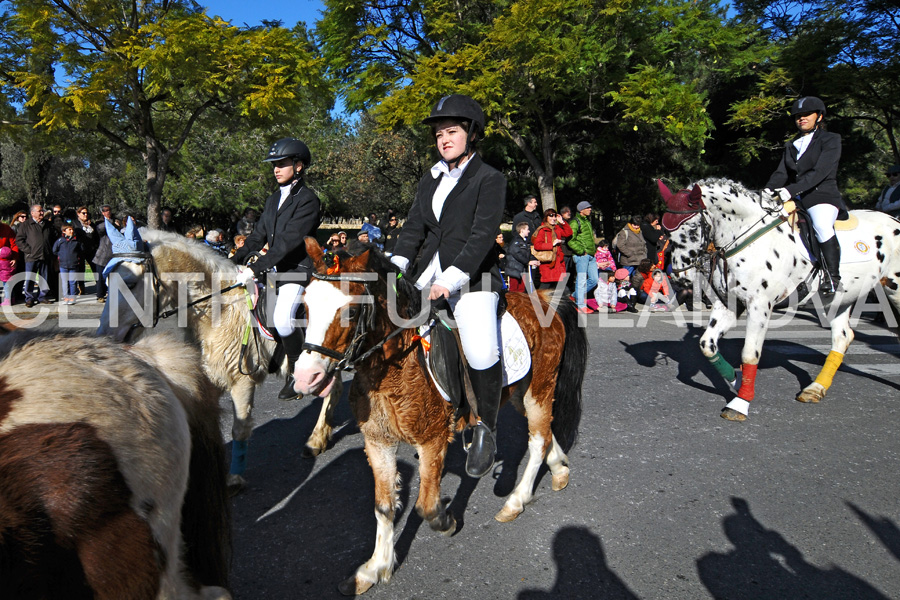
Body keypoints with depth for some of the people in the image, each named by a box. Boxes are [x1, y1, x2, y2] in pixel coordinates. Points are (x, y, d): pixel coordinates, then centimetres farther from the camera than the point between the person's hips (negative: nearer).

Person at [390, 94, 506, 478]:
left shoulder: (489, 180, -4)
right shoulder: (431, 180, 15)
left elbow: (482, 235, -14)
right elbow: (414, 227, 10)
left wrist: (451, 279, -23)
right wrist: (396, 266, -7)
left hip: (472, 276, -7)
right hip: (429, 271, 7)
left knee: (481, 353, -25)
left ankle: (485, 428, -2)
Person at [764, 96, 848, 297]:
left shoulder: (831, 140, 3)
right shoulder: (791, 145, 20)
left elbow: (820, 172, -12)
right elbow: (781, 172, 8)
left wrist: (792, 189, -26)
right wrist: (769, 189, -14)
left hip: (822, 196, -6)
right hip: (795, 199, 6)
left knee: (822, 226, -35)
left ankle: (834, 278, -25)